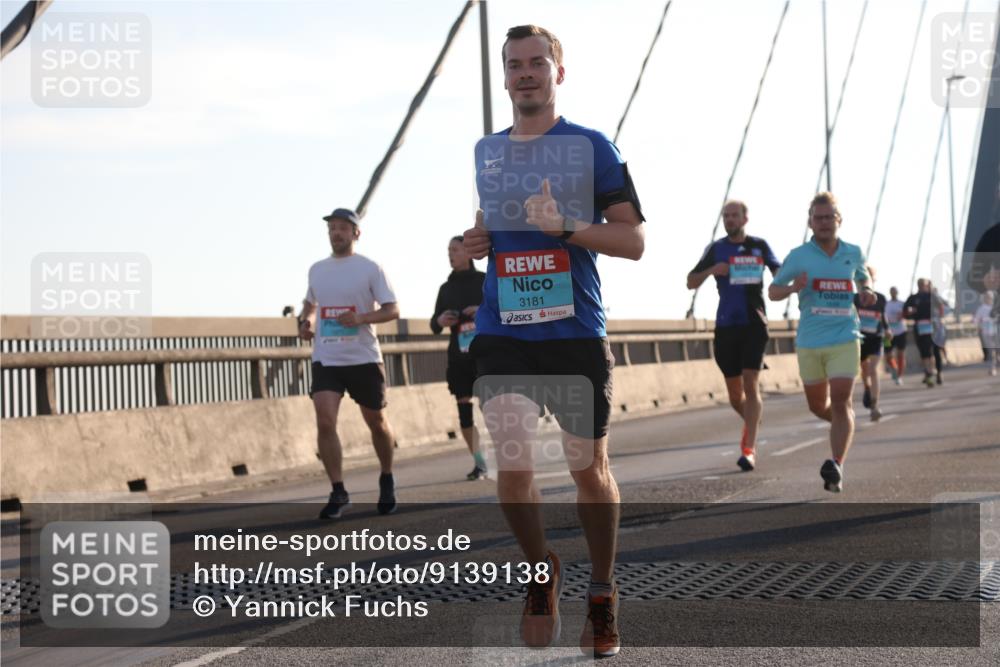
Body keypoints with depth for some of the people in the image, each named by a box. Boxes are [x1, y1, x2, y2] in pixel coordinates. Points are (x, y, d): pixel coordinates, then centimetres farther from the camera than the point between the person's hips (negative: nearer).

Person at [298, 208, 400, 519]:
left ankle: (387, 482, 33)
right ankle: (338, 493, -9)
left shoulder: (370, 269, -4)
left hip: (364, 358, -2)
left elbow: (392, 310, -7)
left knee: (376, 423, 10)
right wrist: (304, 322, 6)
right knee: (325, 422, -15)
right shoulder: (316, 270, 10)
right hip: (326, 360, 3)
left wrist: (361, 318, -23)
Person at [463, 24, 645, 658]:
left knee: (590, 468, 7)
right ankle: (542, 570, 20)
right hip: (502, 335, 3)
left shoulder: (590, 146, -1)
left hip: (576, 334, -3)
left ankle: (603, 600, 24)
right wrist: (476, 239, 7)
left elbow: (634, 239, -4)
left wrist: (564, 227, -17)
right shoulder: (485, 152, 13)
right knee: (511, 468, -7)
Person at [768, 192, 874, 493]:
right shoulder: (798, 256, -1)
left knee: (840, 402, -15)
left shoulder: (854, 253, 5)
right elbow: (772, 291, 7)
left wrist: (866, 294, 2)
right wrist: (793, 287, -15)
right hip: (809, 342, 1)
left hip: (844, 340, -1)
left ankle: (837, 467, -20)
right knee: (818, 406, 13)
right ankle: (844, 425, 46)